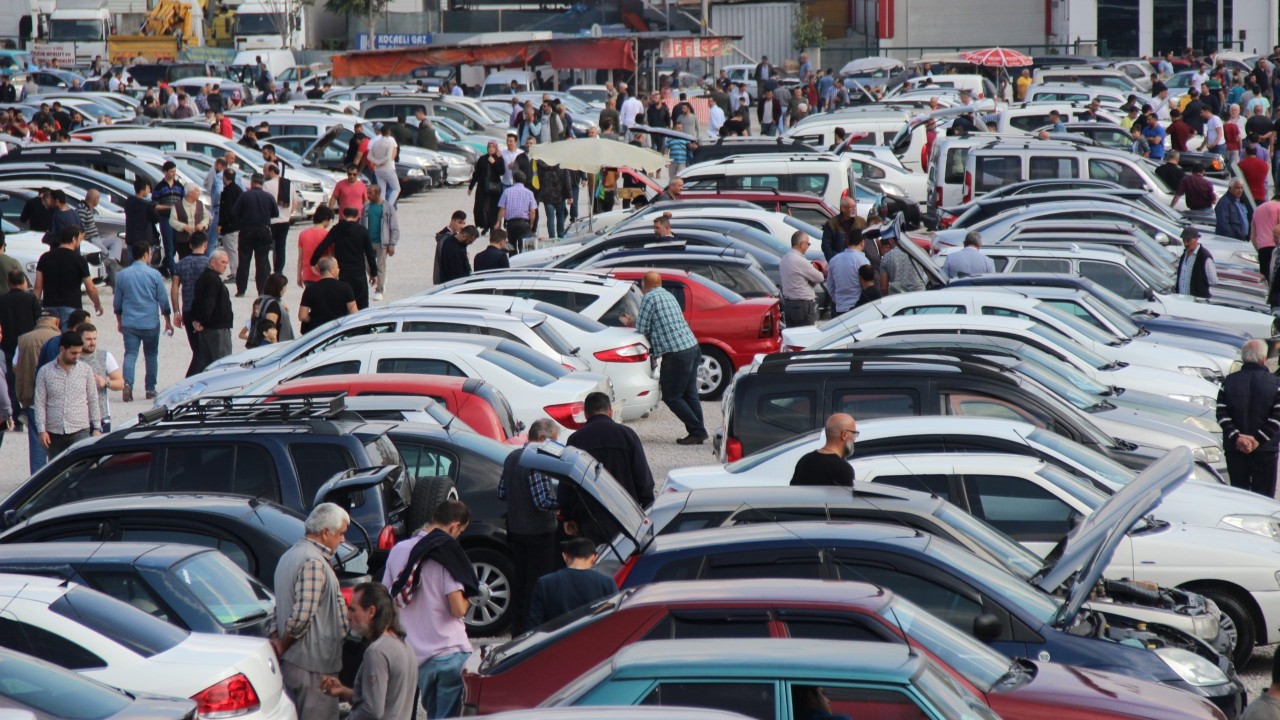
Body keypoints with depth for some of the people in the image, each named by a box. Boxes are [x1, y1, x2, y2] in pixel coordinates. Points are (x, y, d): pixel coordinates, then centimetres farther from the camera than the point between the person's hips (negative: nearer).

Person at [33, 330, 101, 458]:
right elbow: (40, 403, 1)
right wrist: (41, 430, -6)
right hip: (54, 432, 1)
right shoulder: (45, 372, 2)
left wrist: (97, 427, 3)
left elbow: (93, 401, 8)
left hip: (80, 430, -1)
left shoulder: (86, 370, 4)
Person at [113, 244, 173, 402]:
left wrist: (119, 321, 24)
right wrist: (168, 321, 9)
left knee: (130, 354, 0)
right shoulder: (154, 274, -6)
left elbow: (117, 302, 10)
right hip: (150, 323, -1)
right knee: (151, 355, 13)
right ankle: (150, 389, 16)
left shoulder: (122, 275, 2)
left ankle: (127, 383, -22)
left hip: (129, 323, 2)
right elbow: (163, 300, -1)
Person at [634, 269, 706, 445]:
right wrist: (632, 322, 30)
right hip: (693, 347, 9)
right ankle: (698, 432, 12)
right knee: (689, 394, 13)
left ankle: (697, 431, -5)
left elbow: (642, 329, -8)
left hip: (676, 354, -9)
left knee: (671, 396, 0)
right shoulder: (668, 295, 19)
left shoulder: (649, 298, -8)